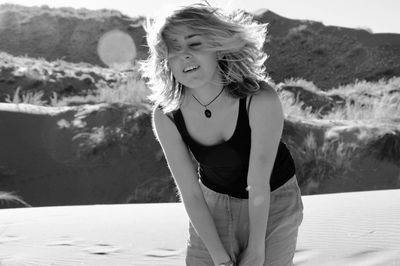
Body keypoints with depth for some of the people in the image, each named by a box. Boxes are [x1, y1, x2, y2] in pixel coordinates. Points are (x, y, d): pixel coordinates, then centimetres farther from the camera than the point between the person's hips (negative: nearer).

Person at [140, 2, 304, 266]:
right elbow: (190, 193, -14)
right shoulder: (166, 117, -21)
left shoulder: (261, 100, -31)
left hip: (274, 201, -2)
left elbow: (259, 184, -23)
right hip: (214, 203, 2)